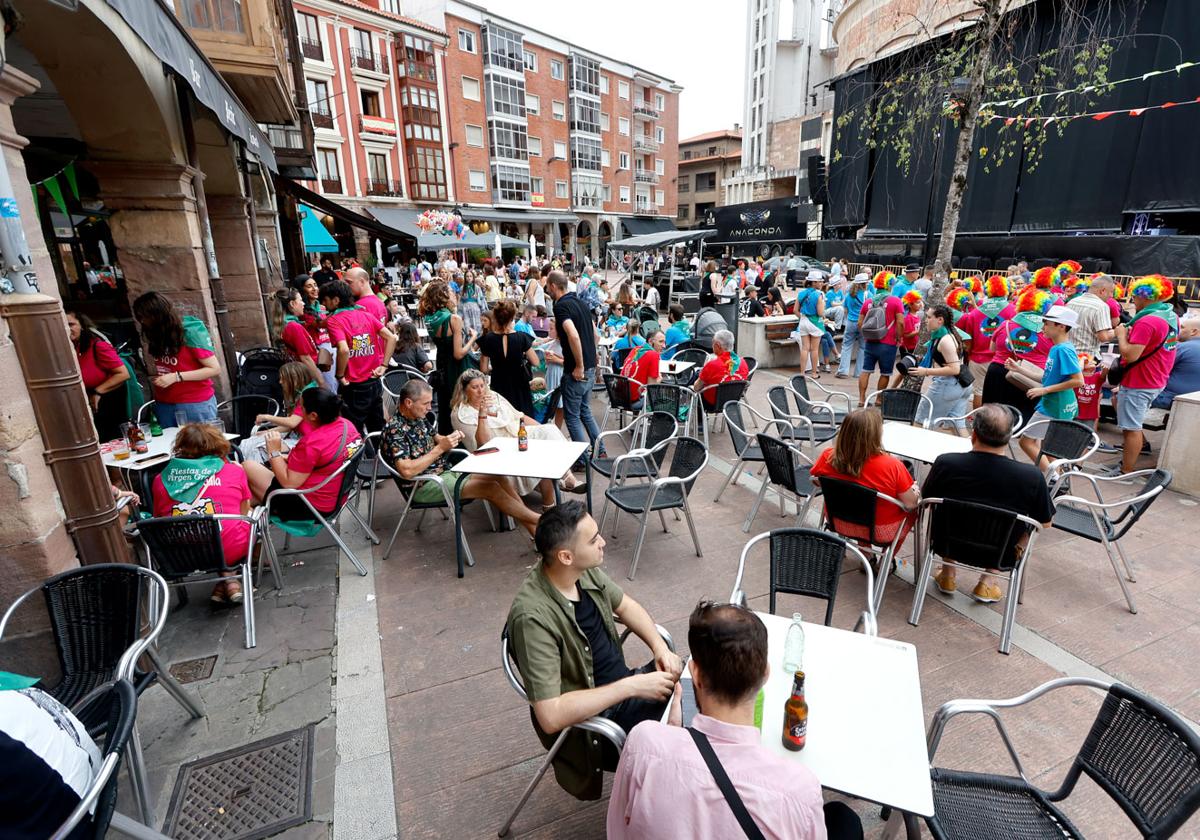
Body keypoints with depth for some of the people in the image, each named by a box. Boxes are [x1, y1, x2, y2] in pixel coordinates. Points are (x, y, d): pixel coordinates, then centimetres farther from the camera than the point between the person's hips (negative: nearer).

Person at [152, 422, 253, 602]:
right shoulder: (235, 471, 2)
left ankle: (226, 578, 16)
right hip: (230, 551, -4)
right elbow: (244, 513, 12)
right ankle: (228, 576, 13)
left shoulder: (161, 479, 6)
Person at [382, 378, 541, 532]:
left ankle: (533, 528, -7)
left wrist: (451, 439, -3)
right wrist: (440, 448, -23)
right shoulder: (394, 429, -19)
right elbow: (407, 471, -27)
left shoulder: (419, 418, 6)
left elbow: (436, 438, 21)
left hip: (446, 470, 9)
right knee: (491, 487, -20)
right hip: (424, 485, -8)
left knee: (499, 477, -7)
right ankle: (537, 519, -7)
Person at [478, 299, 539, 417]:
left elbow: (484, 369, -4)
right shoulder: (521, 337, -13)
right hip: (519, 386, -1)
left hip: (499, 386, 1)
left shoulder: (488, 339, -9)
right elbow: (536, 363, -6)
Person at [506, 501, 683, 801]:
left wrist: (660, 647, -7)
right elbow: (550, 716, -30)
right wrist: (632, 687, -28)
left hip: (623, 685, 7)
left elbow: (626, 605, 10)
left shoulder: (585, 571, -8)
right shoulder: (533, 617, -30)